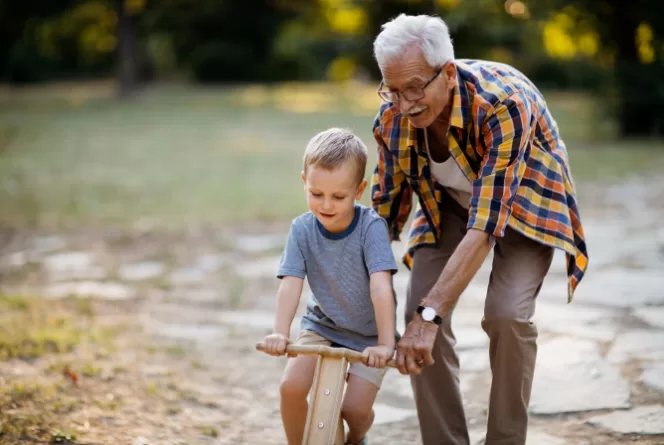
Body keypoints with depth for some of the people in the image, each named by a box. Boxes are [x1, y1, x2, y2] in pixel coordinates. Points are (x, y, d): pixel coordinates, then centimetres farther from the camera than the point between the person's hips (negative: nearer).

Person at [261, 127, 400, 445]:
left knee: (355, 408, -12)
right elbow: (290, 284, -23)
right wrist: (280, 333, -38)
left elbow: (381, 287, -31)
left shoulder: (371, 227, -24)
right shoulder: (302, 229, -14)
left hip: (368, 335, -2)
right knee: (291, 387, -19)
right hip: (322, 325, 2)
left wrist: (386, 344, -39)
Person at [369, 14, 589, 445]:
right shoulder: (393, 116, -22)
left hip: (522, 203, -4)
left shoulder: (502, 104, -39)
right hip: (451, 203, 4)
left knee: (506, 314, -26)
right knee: (419, 310, -17)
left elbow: (485, 225, -43)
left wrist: (430, 315, -48)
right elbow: (387, 207, -8)